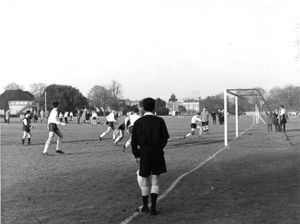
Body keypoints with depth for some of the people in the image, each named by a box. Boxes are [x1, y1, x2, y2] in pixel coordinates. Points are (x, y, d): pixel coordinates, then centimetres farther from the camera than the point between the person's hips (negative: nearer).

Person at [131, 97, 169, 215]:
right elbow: (165, 138, -2)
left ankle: (145, 206, 23)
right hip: (157, 152, -1)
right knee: (155, 180, 7)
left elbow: (134, 140, -3)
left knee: (145, 180, 14)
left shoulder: (138, 122, -1)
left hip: (143, 152, 1)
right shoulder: (160, 121, -3)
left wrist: (136, 155, 3)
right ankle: (153, 207, -2)